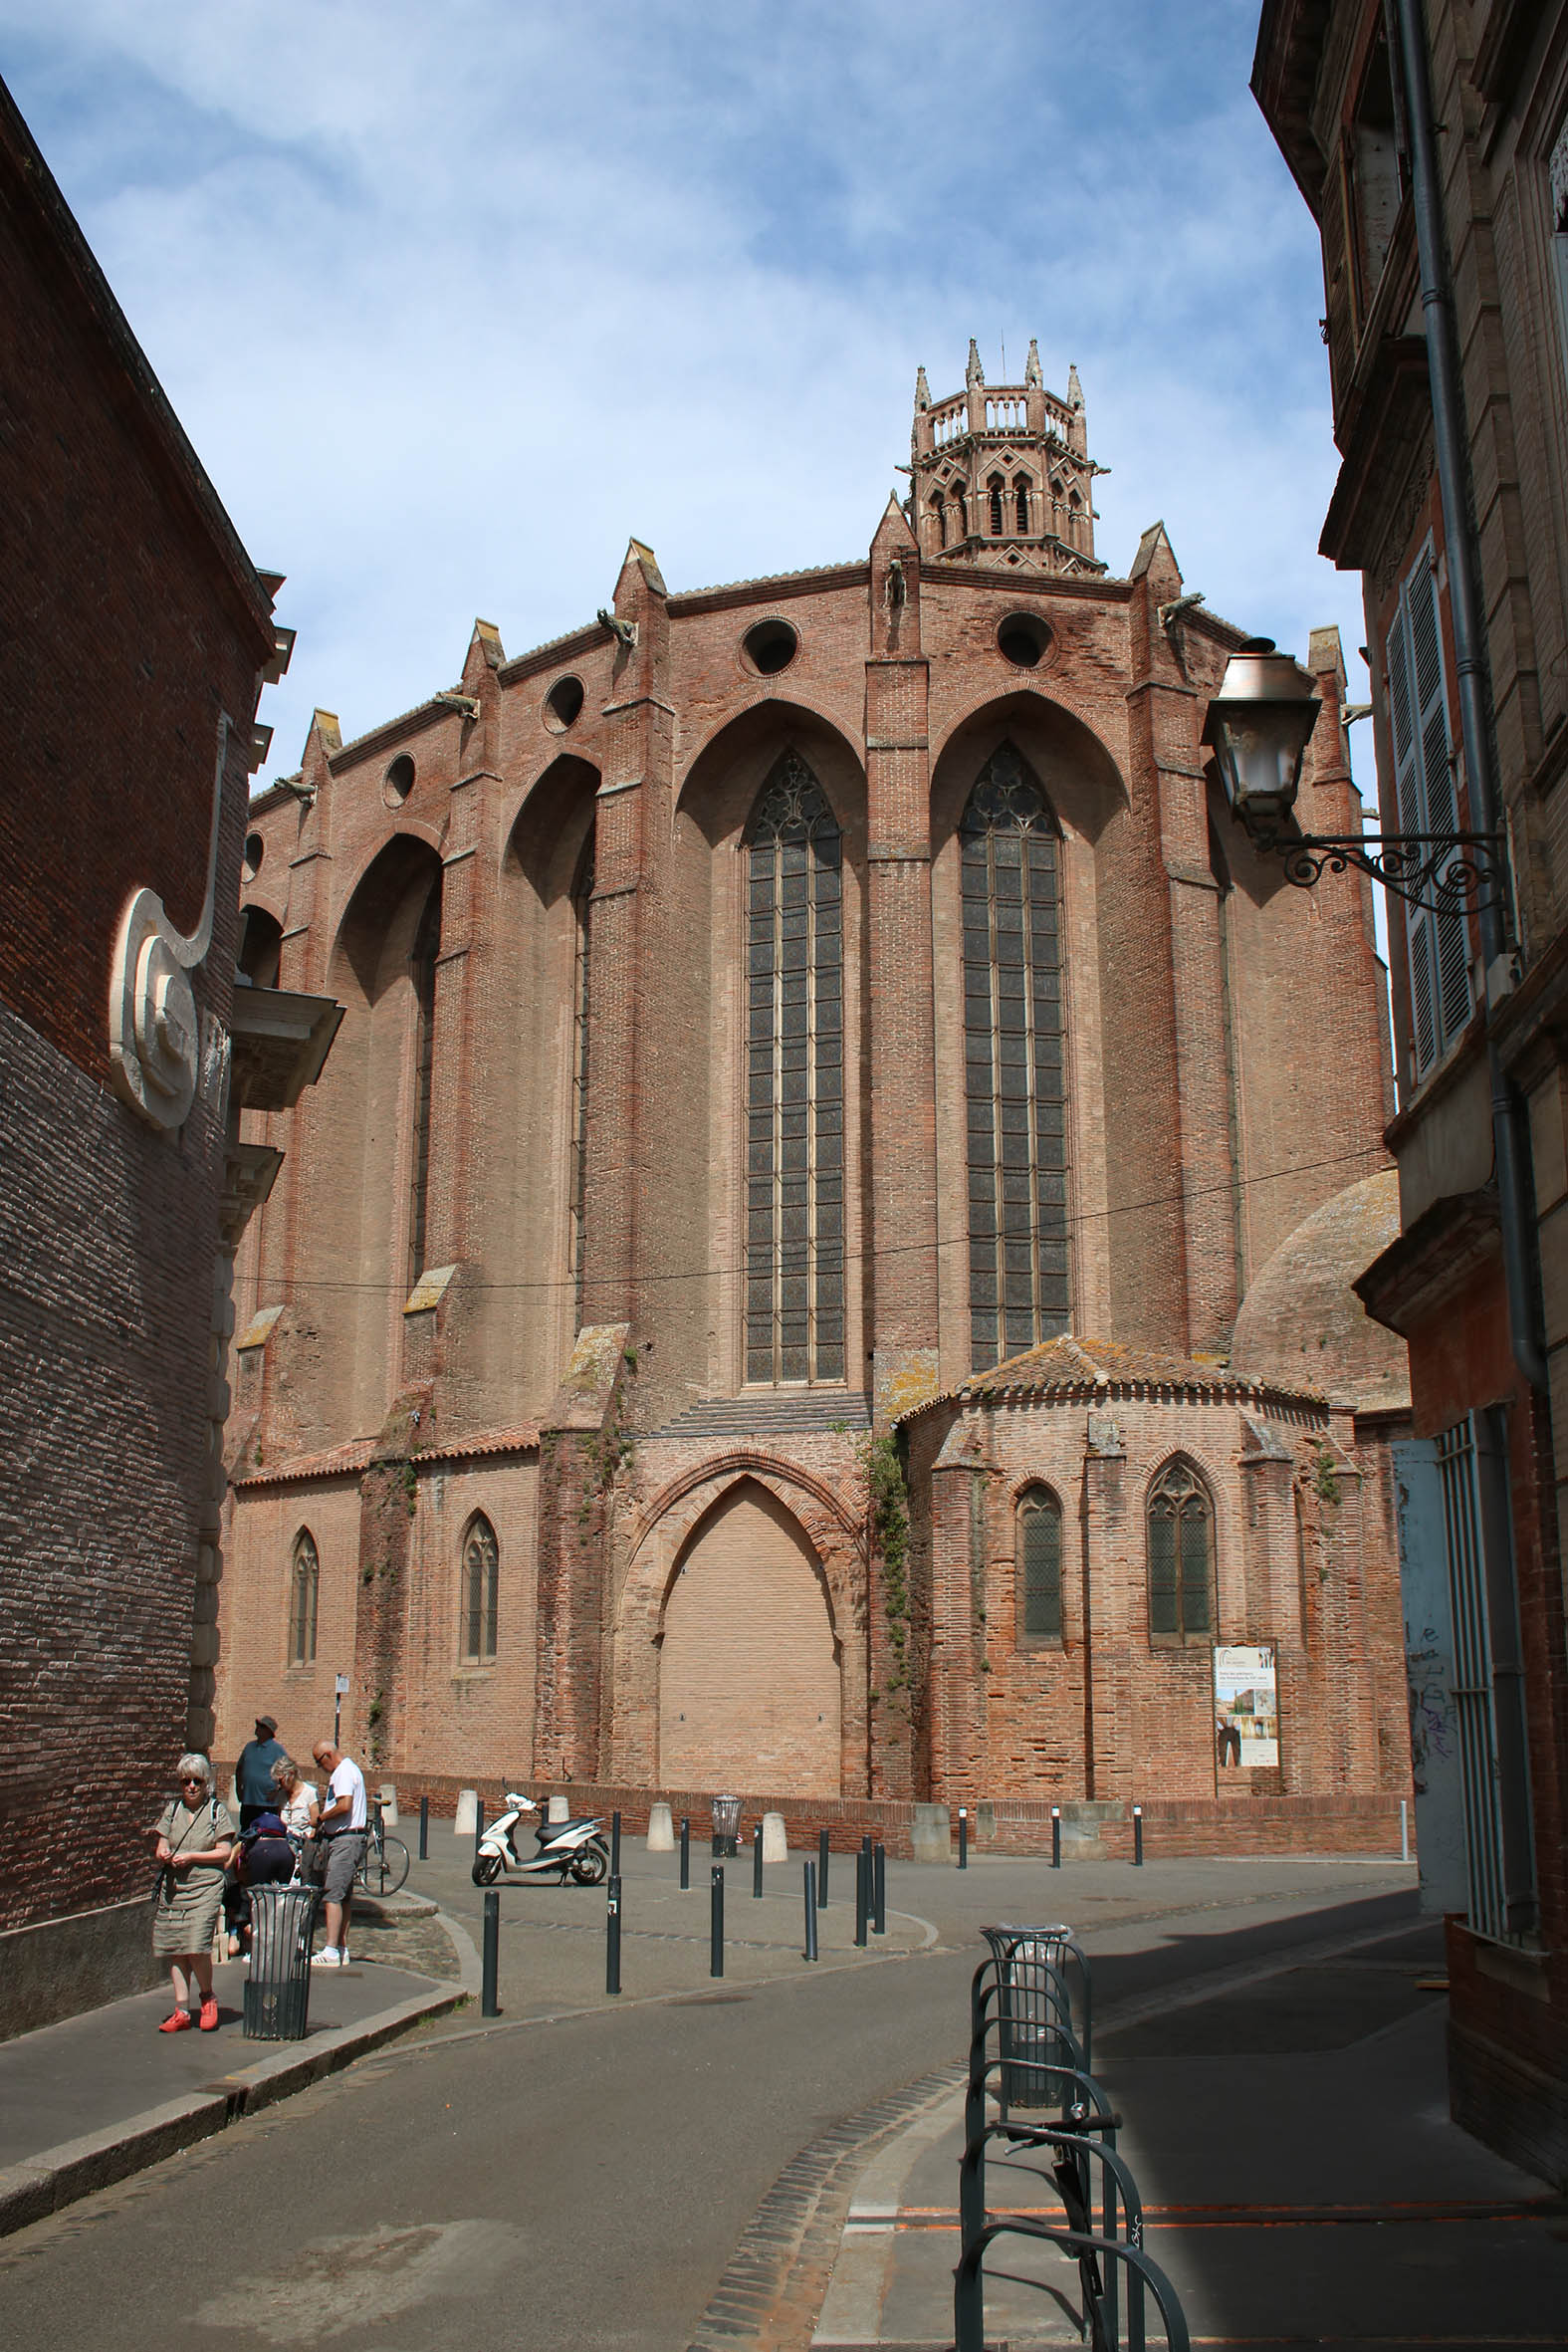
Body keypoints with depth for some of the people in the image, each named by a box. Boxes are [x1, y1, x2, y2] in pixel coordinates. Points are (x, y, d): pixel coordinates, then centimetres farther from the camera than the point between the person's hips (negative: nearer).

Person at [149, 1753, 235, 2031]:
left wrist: (191, 1856, -11)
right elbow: (160, 1849, 11)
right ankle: (181, 2011, 10)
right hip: (172, 1888, 4)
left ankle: (207, 1998, 8)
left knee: (196, 1947, -15)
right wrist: (163, 1854, -12)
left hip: (205, 1887, -4)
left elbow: (225, 1852, -1)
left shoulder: (217, 1809, 3)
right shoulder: (172, 1808, 12)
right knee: (175, 1950, 2)